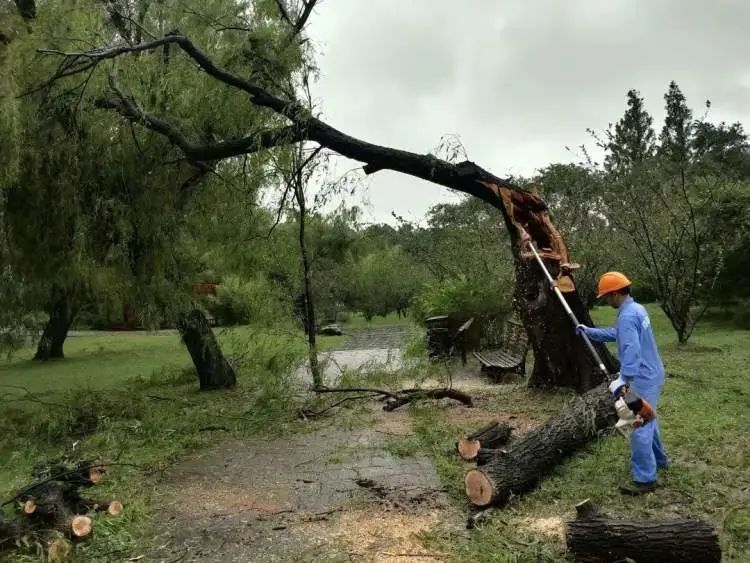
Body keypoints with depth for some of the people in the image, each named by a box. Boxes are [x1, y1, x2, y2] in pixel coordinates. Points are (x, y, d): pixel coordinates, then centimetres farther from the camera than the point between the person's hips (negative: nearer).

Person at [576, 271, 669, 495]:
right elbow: (616, 334, 22)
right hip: (652, 374, 11)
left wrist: (623, 380, -41)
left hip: (643, 378, -11)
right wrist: (590, 332, 22)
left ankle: (645, 479, 2)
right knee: (648, 420, 26)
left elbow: (631, 351, -35)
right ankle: (658, 459, 44)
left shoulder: (627, 317, -24)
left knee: (640, 428, -4)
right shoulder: (637, 308, 9)